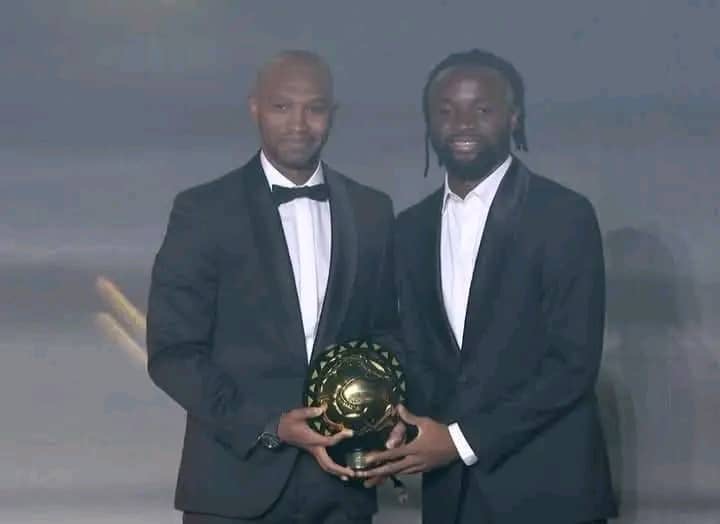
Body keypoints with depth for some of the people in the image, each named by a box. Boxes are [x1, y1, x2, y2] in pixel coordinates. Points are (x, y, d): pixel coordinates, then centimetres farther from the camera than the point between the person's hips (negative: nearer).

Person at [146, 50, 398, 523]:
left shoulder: (372, 212, 7)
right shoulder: (203, 211, -3)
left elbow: (383, 336, 13)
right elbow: (172, 353, -6)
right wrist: (268, 427, -15)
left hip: (340, 482, 3)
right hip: (236, 482, -3)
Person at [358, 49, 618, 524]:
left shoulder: (564, 215, -7)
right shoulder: (412, 228, 10)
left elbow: (575, 361, -12)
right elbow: (419, 351, 13)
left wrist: (465, 439, -16)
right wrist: (408, 436, -7)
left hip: (544, 485, -4)